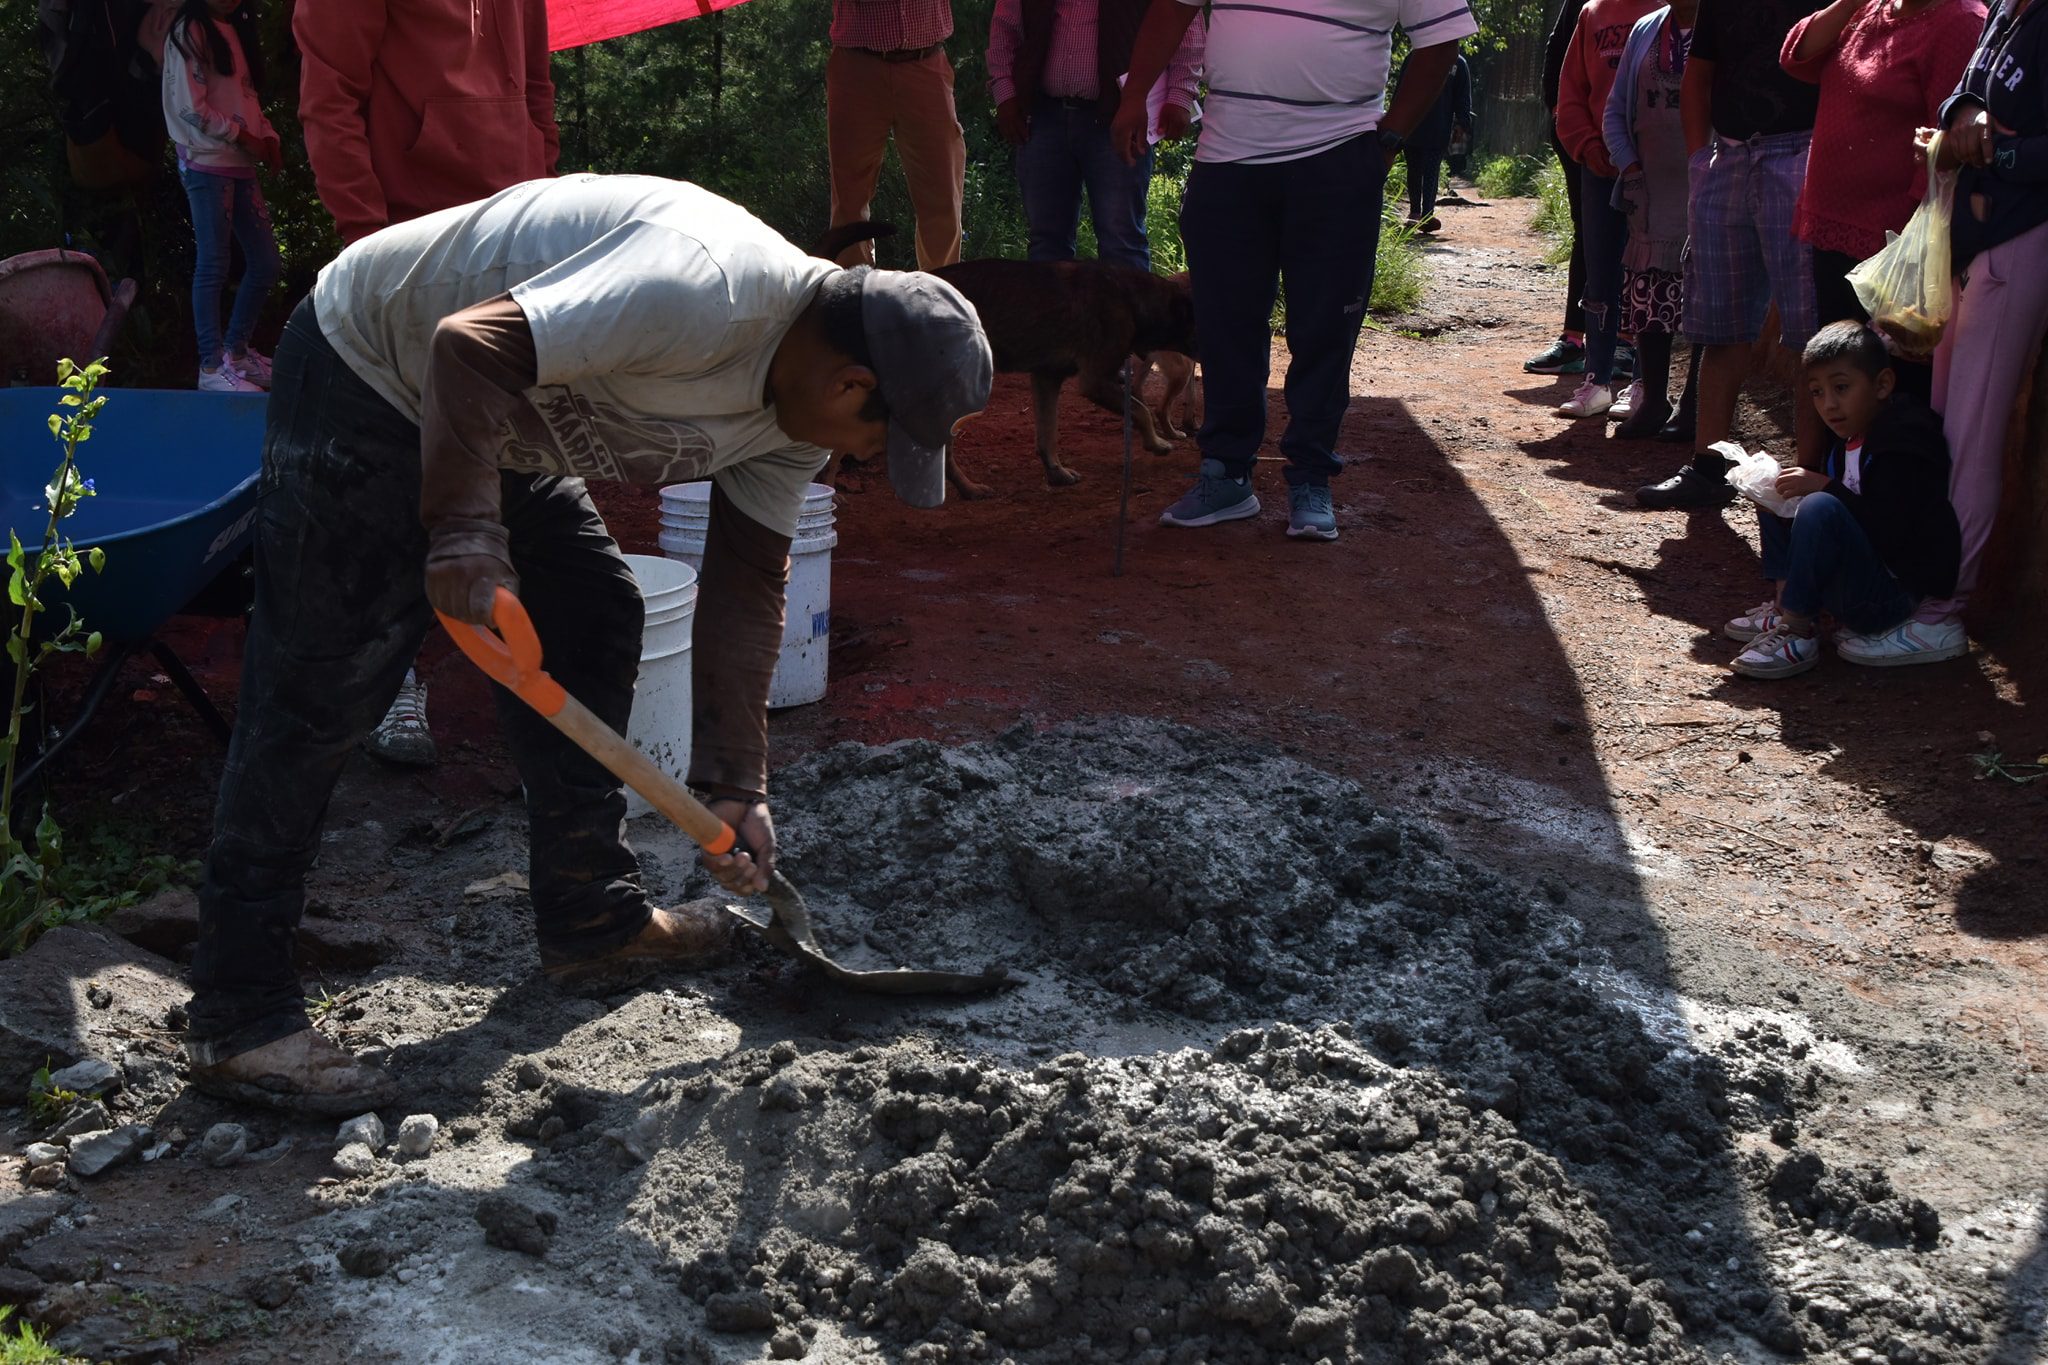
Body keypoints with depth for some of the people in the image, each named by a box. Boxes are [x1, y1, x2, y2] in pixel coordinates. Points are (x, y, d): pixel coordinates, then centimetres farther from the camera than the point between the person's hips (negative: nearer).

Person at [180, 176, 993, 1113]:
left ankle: (592, 919, 20)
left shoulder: (800, 401, -2)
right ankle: (237, 1018, -6)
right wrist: (464, 531, -36)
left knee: (592, 618, 9)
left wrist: (734, 783, 1)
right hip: (372, 369, -9)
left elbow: (745, 586, 3)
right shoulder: (703, 295, -32)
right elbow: (471, 347, -35)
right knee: (319, 694, -11)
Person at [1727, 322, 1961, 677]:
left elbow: (1893, 532, -28)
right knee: (1776, 502, 12)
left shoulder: (1905, 444, -18)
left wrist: (1825, 487, -23)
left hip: (1896, 592, -10)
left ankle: (1798, 635, -21)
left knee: (1821, 508, -31)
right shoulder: (1849, 440, 12)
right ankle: (1785, 606, -1)